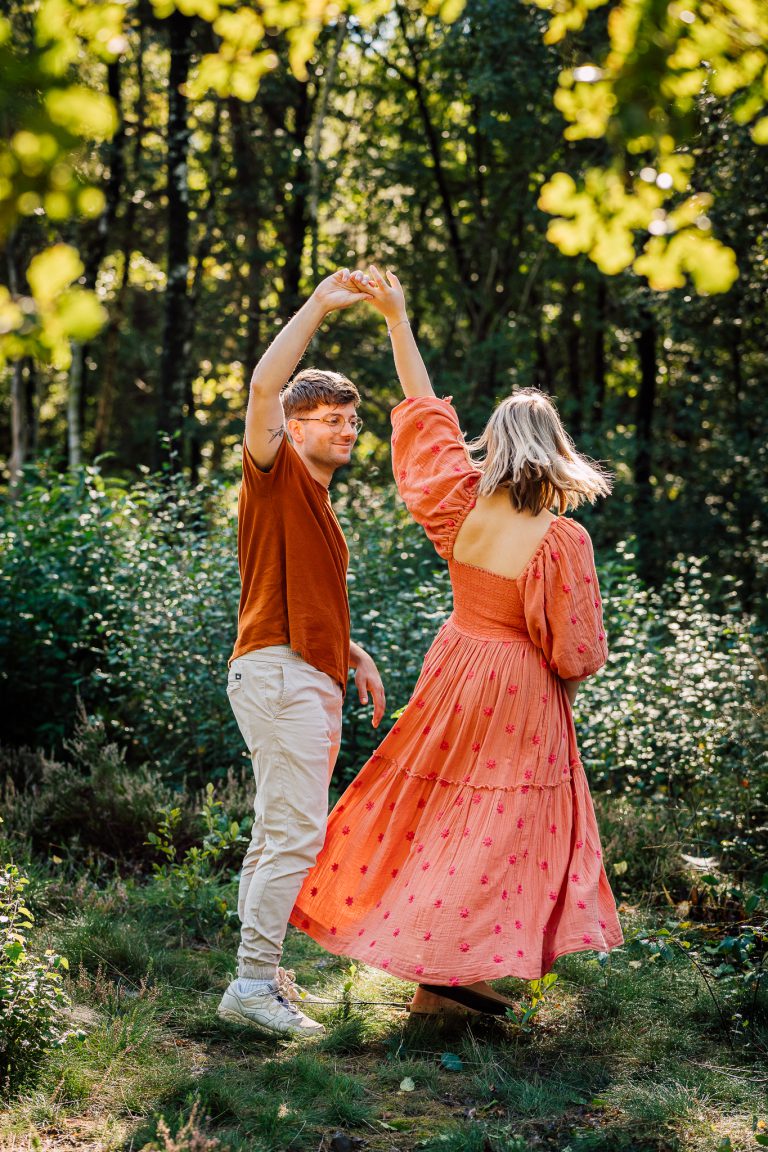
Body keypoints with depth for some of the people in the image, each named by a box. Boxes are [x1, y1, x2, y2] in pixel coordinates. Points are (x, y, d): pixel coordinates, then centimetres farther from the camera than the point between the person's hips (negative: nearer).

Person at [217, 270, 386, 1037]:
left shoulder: (317, 506, 23)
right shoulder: (274, 473, -2)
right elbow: (263, 387, -20)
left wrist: (356, 656, 18)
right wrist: (319, 306, -18)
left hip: (312, 681, 10)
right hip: (280, 672, -10)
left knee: (277, 833, 12)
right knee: (296, 833, -14)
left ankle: (260, 971, 18)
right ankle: (254, 985, -13)